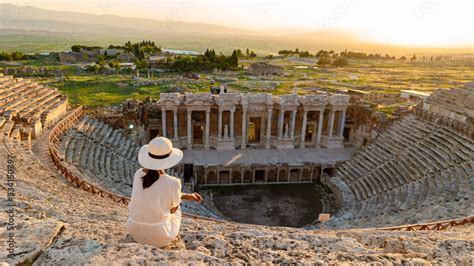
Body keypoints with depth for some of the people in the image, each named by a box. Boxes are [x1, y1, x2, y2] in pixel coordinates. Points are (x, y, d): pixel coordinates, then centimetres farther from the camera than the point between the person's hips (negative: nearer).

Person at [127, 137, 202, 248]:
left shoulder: (139, 174, -8)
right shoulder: (173, 183, -24)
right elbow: (173, 208, -5)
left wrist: (187, 196, 8)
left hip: (134, 231, 4)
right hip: (159, 236, -4)